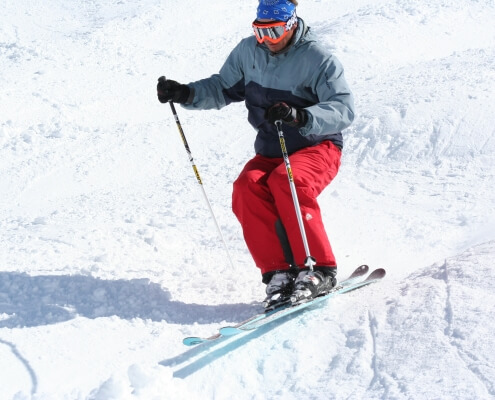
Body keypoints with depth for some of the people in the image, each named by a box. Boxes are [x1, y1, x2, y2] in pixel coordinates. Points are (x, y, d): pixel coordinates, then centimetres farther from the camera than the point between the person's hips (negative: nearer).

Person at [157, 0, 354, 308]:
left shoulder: (318, 59, -14)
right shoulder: (248, 52, 2)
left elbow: (344, 109, -22)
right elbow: (223, 88, 13)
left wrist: (301, 117, -40)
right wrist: (185, 94, -5)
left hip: (317, 148, -4)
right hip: (270, 154, 5)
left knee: (286, 182, -34)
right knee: (247, 189, -26)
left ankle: (320, 271, -23)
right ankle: (279, 272, -22)